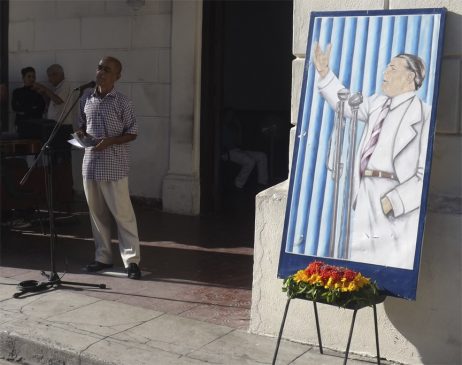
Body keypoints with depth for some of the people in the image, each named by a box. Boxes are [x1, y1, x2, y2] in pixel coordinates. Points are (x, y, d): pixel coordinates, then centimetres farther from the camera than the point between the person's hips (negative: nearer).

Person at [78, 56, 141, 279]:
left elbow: (132, 133, -3)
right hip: (90, 164, 5)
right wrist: (80, 134, -4)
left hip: (114, 166, -5)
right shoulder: (85, 100, 8)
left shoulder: (122, 102, -6)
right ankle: (103, 257, 22)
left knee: (122, 213, -3)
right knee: (96, 213, 11)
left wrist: (110, 141, -18)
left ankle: (131, 260, 3)